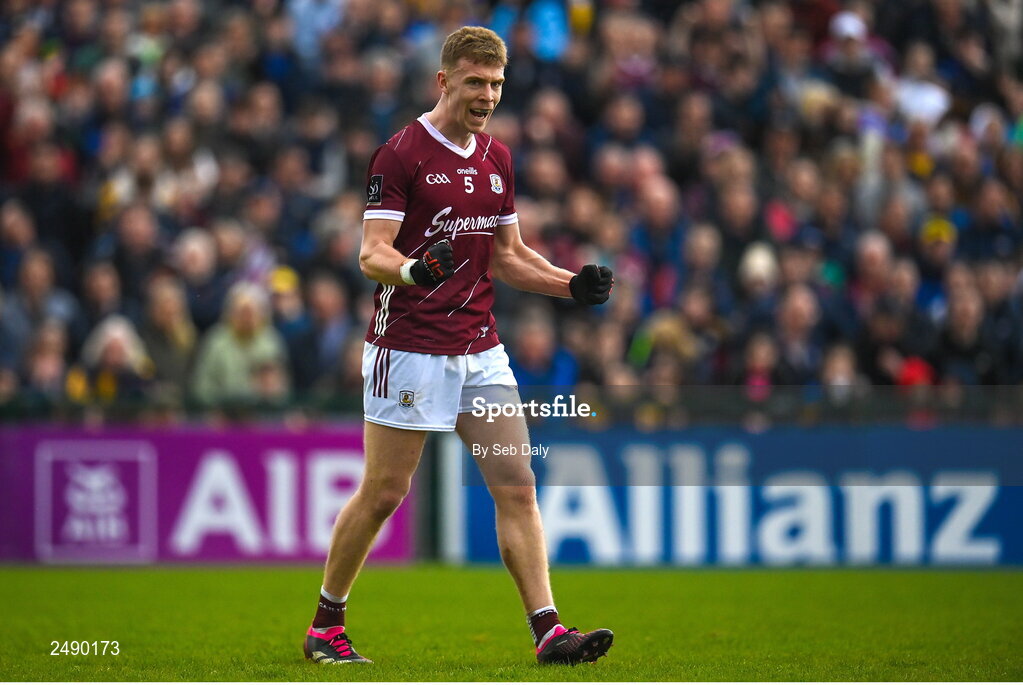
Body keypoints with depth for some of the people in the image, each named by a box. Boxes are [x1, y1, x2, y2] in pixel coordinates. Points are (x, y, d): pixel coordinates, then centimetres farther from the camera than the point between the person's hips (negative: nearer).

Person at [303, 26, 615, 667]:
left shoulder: (497, 159, 12)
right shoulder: (401, 153, -8)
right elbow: (372, 253, -13)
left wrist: (573, 283, 4)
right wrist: (413, 269, -34)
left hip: (481, 350, 6)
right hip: (410, 349, -6)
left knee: (517, 487, -4)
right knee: (382, 494, 0)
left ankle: (548, 631, -7)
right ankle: (326, 624, 16)